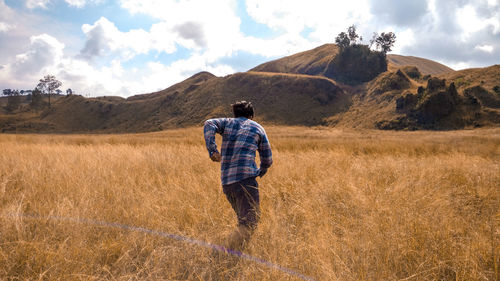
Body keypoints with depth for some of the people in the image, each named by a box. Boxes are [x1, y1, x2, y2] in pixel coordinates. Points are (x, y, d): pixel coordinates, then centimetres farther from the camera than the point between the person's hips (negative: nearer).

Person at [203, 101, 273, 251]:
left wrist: (212, 150, -8)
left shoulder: (227, 123, 19)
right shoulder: (258, 128, 15)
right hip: (245, 177, -5)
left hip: (226, 181, 5)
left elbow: (209, 124, -4)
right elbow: (268, 160, 15)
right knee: (249, 222, -8)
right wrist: (260, 172, 35)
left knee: (243, 220, 19)